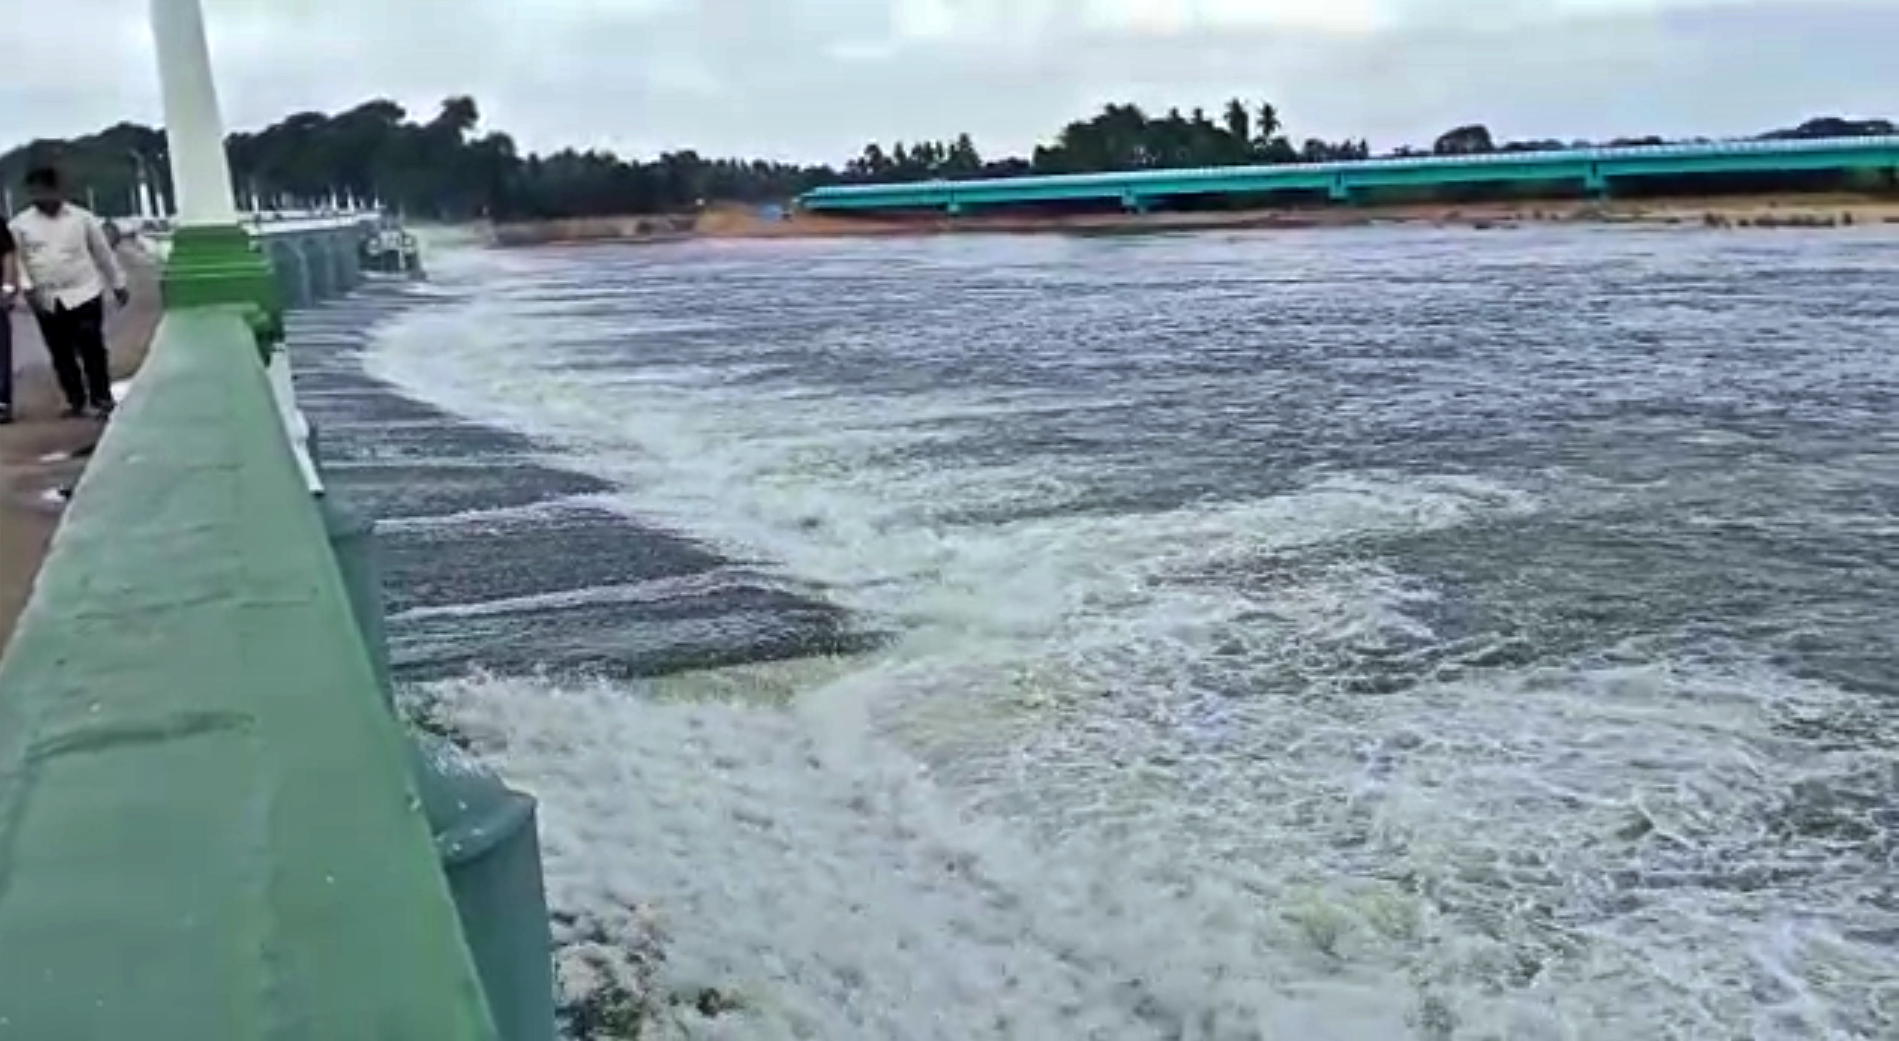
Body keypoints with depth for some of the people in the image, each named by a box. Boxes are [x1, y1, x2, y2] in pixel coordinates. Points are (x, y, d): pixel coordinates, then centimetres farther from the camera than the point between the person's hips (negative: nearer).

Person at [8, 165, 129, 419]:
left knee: (92, 350, -3)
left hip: (84, 294, -2)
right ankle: (75, 401, 17)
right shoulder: (20, 224, 4)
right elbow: (17, 260, 5)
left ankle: (102, 400, 5)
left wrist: (118, 284, 13)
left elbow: (103, 252, 9)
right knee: (61, 355, 7)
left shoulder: (82, 218, 1)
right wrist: (27, 287, -10)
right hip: (46, 301, 2)